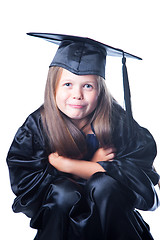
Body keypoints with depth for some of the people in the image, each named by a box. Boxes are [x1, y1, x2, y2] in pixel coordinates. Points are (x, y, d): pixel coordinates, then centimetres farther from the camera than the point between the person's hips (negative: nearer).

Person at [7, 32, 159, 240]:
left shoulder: (116, 120, -16)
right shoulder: (37, 126, -13)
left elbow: (137, 172, -21)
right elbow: (24, 182, -15)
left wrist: (67, 165, -26)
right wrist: (93, 166, -21)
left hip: (111, 205, 0)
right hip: (61, 209, 1)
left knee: (103, 184, -30)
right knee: (64, 193, -30)